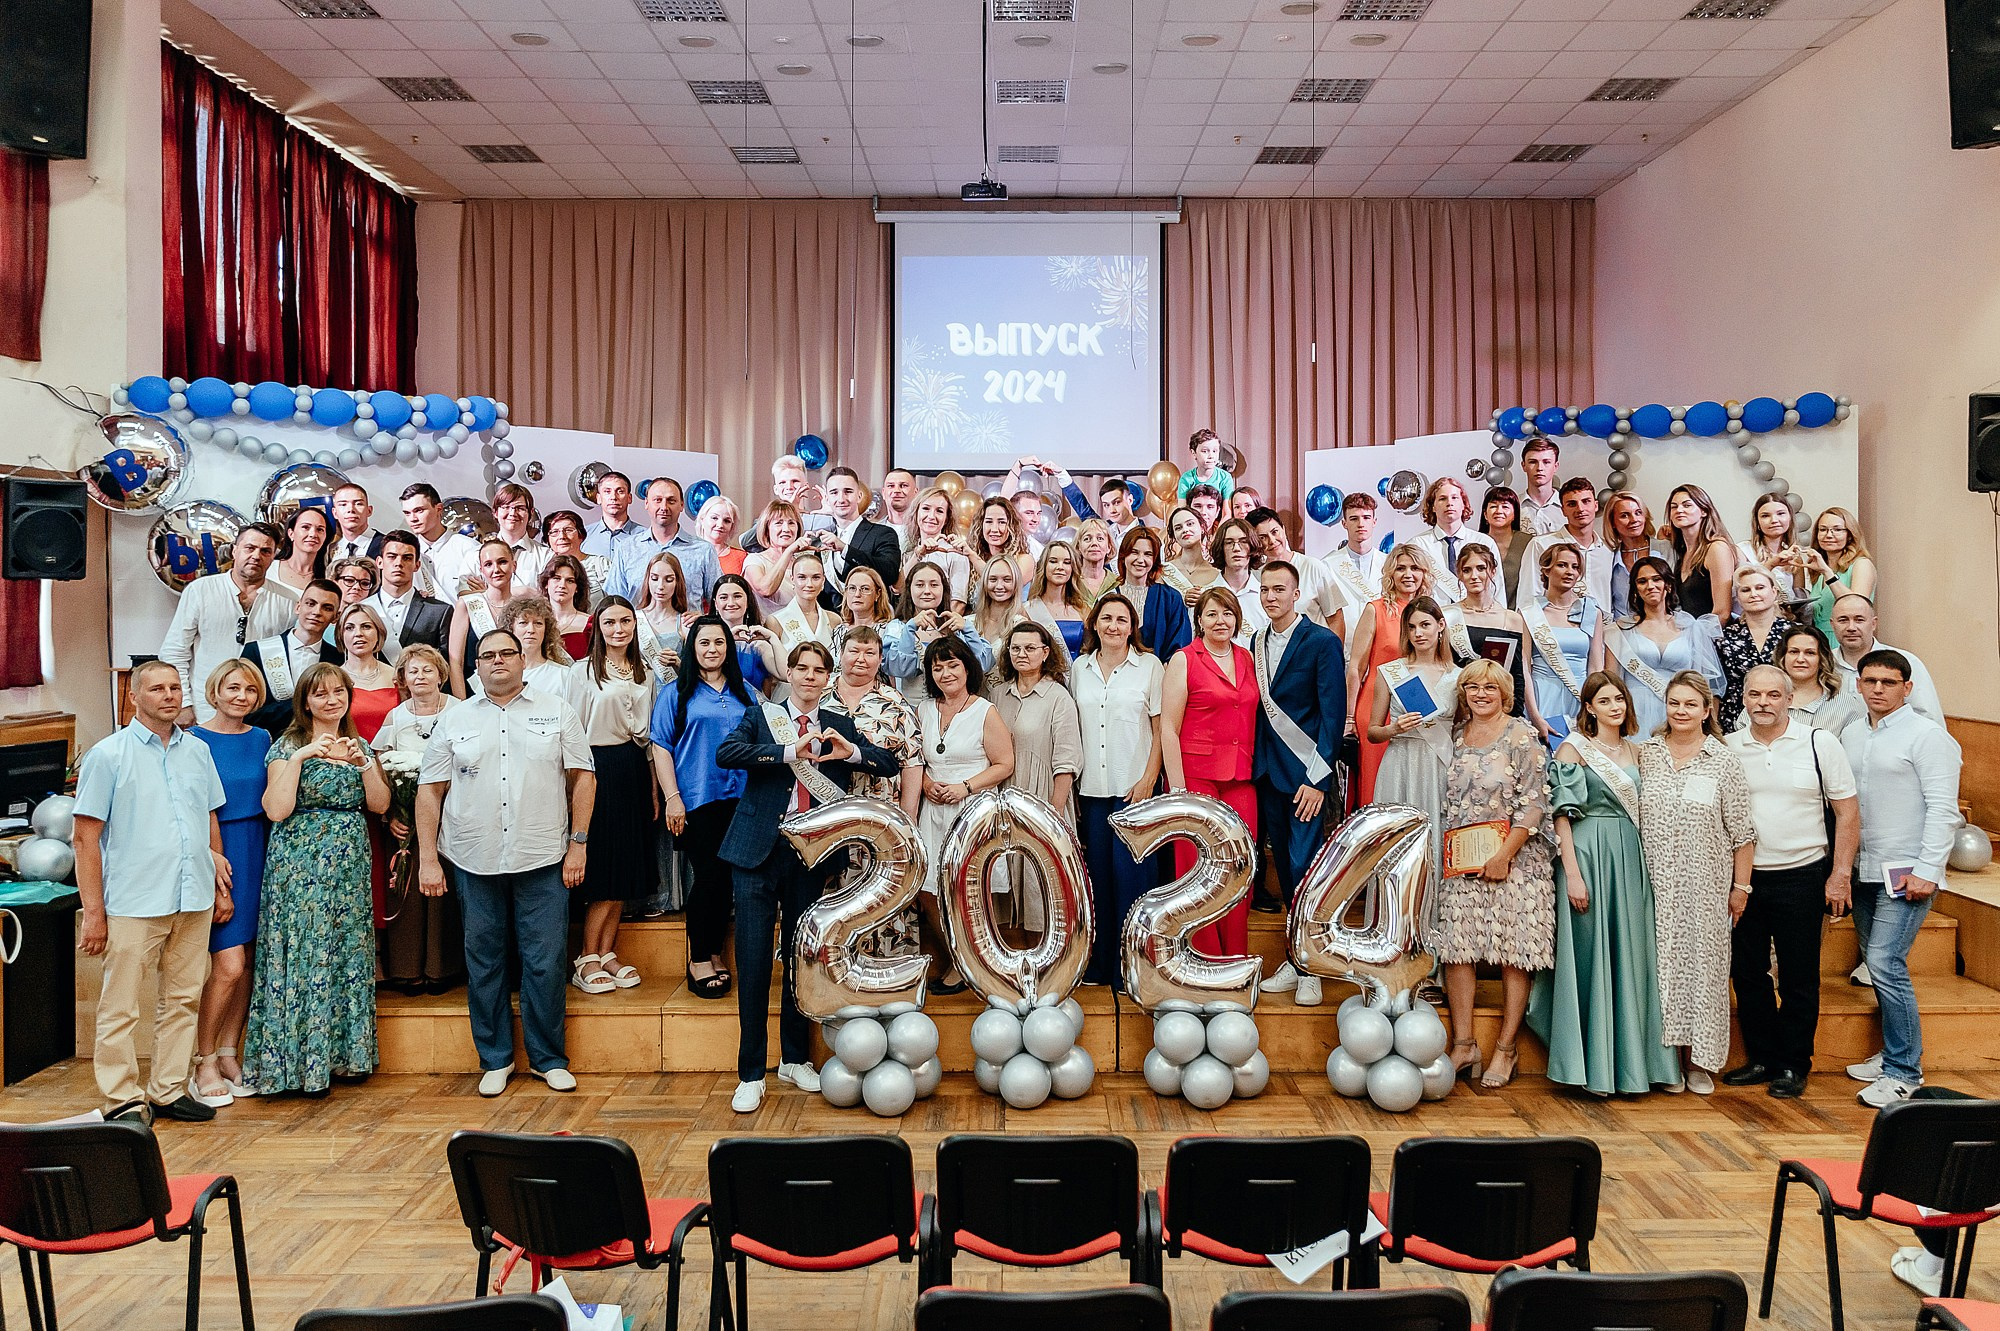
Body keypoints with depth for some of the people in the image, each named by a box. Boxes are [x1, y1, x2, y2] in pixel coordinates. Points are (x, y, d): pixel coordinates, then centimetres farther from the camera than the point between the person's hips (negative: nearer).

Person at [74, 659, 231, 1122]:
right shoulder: (108, 755, -3)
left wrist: (221, 886, 15)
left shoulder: (197, 751, 11)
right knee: (120, 1009, 1)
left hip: (194, 899, 5)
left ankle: (168, 1091, 20)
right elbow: (86, 837, -5)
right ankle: (122, 1099, 11)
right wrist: (92, 911, -9)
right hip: (134, 904, -5)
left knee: (182, 1001, 10)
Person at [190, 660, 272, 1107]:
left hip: (257, 853, 5)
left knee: (245, 963, 8)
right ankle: (204, 1063, 6)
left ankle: (228, 1055, 20)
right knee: (229, 965, -9)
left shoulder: (261, 739, 10)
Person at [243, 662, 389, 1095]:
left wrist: (364, 762, -10)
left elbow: (380, 805, 4)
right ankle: (299, 1061, 5)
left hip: (350, 863, 5)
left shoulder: (360, 745, 12)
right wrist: (300, 757, -18)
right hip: (301, 863, -5)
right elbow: (277, 811, -14)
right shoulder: (288, 746, -2)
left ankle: (339, 1052, 16)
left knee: (347, 954, 7)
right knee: (303, 953, -4)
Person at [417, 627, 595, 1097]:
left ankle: (548, 1058, 15)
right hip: (474, 862, 2)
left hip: (543, 861, -1)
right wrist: (427, 859, 1)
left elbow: (582, 777, 4)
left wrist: (578, 843, -2)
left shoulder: (557, 711, 5)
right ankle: (495, 1059, 23)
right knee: (483, 963, 9)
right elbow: (430, 791, 7)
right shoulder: (454, 720, 8)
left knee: (545, 962, 1)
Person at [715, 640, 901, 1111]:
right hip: (759, 850, -2)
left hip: (811, 855, 2)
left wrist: (850, 751, -17)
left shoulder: (841, 727, 10)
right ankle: (750, 1074, 7)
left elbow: (889, 764, 3)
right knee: (754, 960, -2)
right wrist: (789, 752, -23)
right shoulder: (761, 716, 4)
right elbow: (725, 754, -14)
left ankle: (795, 1059, 27)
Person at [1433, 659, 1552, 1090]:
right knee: (1455, 949, -2)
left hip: (1514, 861, -4)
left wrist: (1504, 855, -14)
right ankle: (1463, 1046, 5)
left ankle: (1505, 1050, 7)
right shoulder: (1456, 737, 12)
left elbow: (1534, 804, -9)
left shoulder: (1521, 736, -3)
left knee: (1514, 954, -1)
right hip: (1461, 864, 5)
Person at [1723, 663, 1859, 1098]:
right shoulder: (1728, 747, 2)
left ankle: (1793, 1066, 17)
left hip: (1801, 875, -2)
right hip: (1742, 877, 3)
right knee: (1747, 973, 9)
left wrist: (1841, 873, -6)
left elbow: (1847, 810, -2)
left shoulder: (1821, 743, -4)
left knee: (1798, 977, 5)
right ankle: (1760, 1058, 23)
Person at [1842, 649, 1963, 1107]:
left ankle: (1904, 1071, 0)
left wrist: (1926, 871, -17)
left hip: (1906, 873, -7)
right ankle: (1895, 1052, 25)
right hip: (1862, 871, 7)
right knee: (1879, 964, 12)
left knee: (1885, 963, -11)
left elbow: (1942, 808, -12)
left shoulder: (1927, 735, -8)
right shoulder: (1852, 734, 11)